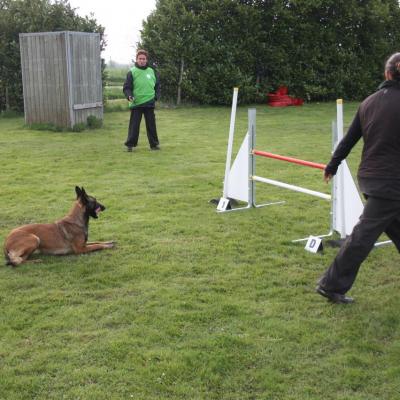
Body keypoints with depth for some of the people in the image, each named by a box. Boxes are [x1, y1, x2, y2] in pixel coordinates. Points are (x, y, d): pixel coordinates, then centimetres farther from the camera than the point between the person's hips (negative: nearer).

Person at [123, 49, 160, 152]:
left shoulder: (152, 71, 10)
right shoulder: (132, 72, -2)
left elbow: (157, 86, 18)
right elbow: (126, 87, -3)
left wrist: (156, 96, 4)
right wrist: (129, 96, -20)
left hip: (149, 103, 3)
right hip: (136, 103, -3)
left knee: (151, 125, 8)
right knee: (134, 125, 0)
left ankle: (154, 144, 17)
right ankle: (130, 144, 8)